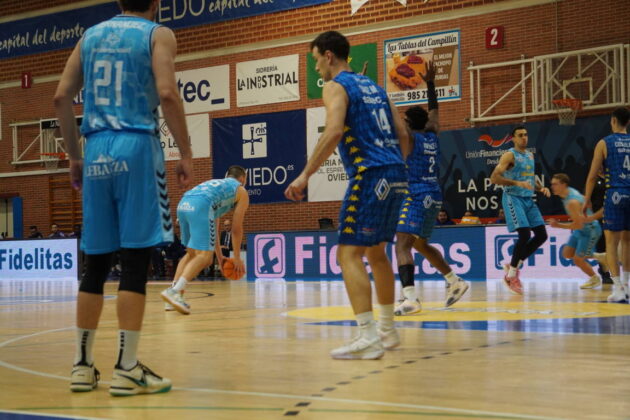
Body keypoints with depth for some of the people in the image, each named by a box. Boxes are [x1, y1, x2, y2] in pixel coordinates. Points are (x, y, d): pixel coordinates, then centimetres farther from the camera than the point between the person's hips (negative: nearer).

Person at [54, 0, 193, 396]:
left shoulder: (90, 35, 17)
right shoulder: (158, 34, 3)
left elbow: (62, 97, 11)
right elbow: (167, 94, -12)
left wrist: (75, 156, 18)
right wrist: (186, 152, -5)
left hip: (97, 151, 5)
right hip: (137, 148, -5)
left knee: (96, 263, 10)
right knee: (136, 261, -4)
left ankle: (83, 365, 13)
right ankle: (127, 369, -5)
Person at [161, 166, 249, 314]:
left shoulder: (215, 184, 40)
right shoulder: (241, 191, 22)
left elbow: (212, 228, 42)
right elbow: (237, 229, 17)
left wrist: (219, 255, 44)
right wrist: (237, 257, 25)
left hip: (183, 203, 7)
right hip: (200, 206, -7)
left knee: (192, 253, 21)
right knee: (204, 256, -9)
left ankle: (175, 296, 10)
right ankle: (175, 291, -27)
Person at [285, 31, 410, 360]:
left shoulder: (336, 86, -2)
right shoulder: (373, 86, 22)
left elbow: (334, 130, -20)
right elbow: (403, 134, 19)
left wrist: (305, 175, -20)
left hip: (369, 175, -8)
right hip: (395, 175, 9)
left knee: (349, 254, -8)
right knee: (376, 252, 19)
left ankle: (368, 338, -16)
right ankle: (387, 330, 25)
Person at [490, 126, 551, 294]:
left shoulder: (530, 155, 16)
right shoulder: (509, 155, -8)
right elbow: (494, 178, -17)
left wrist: (541, 187, 8)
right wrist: (517, 183, -27)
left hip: (528, 199, 8)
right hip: (513, 198, -8)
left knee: (541, 235, 2)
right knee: (525, 234, -19)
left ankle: (514, 266, 13)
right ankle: (511, 276, -6)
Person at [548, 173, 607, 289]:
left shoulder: (572, 202, -31)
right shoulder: (570, 191, -3)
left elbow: (578, 225, -29)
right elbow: (584, 199, 15)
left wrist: (559, 225, -23)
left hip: (590, 230, -9)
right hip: (581, 229, 9)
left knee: (578, 260, -2)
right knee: (567, 254, 7)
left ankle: (594, 279, 24)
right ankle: (598, 256, 23)